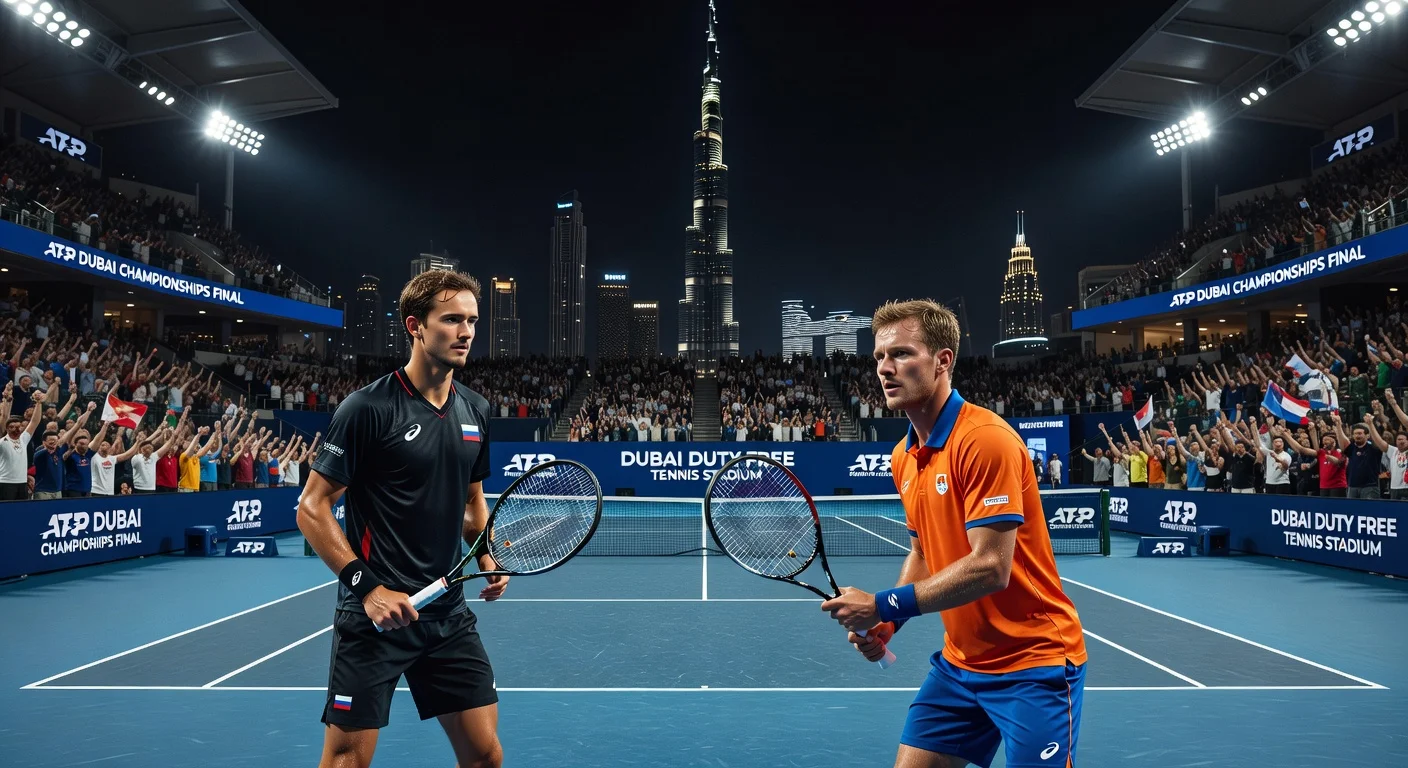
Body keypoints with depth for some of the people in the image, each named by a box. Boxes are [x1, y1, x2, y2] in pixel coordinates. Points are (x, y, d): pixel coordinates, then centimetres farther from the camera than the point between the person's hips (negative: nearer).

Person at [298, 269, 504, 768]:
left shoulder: (476, 412, 6)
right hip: (375, 614, -5)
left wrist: (488, 561, 2)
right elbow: (311, 507, -10)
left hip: (449, 615, 6)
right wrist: (366, 586, -16)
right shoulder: (367, 408, -12)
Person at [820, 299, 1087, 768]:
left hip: (1034, 662, -7)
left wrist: (886, 606, -22)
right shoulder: (902, 457, 4)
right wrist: (887, 622, 0)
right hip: (959, 662, 7)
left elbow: (990, 568, -26)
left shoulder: (985, 439, -21)